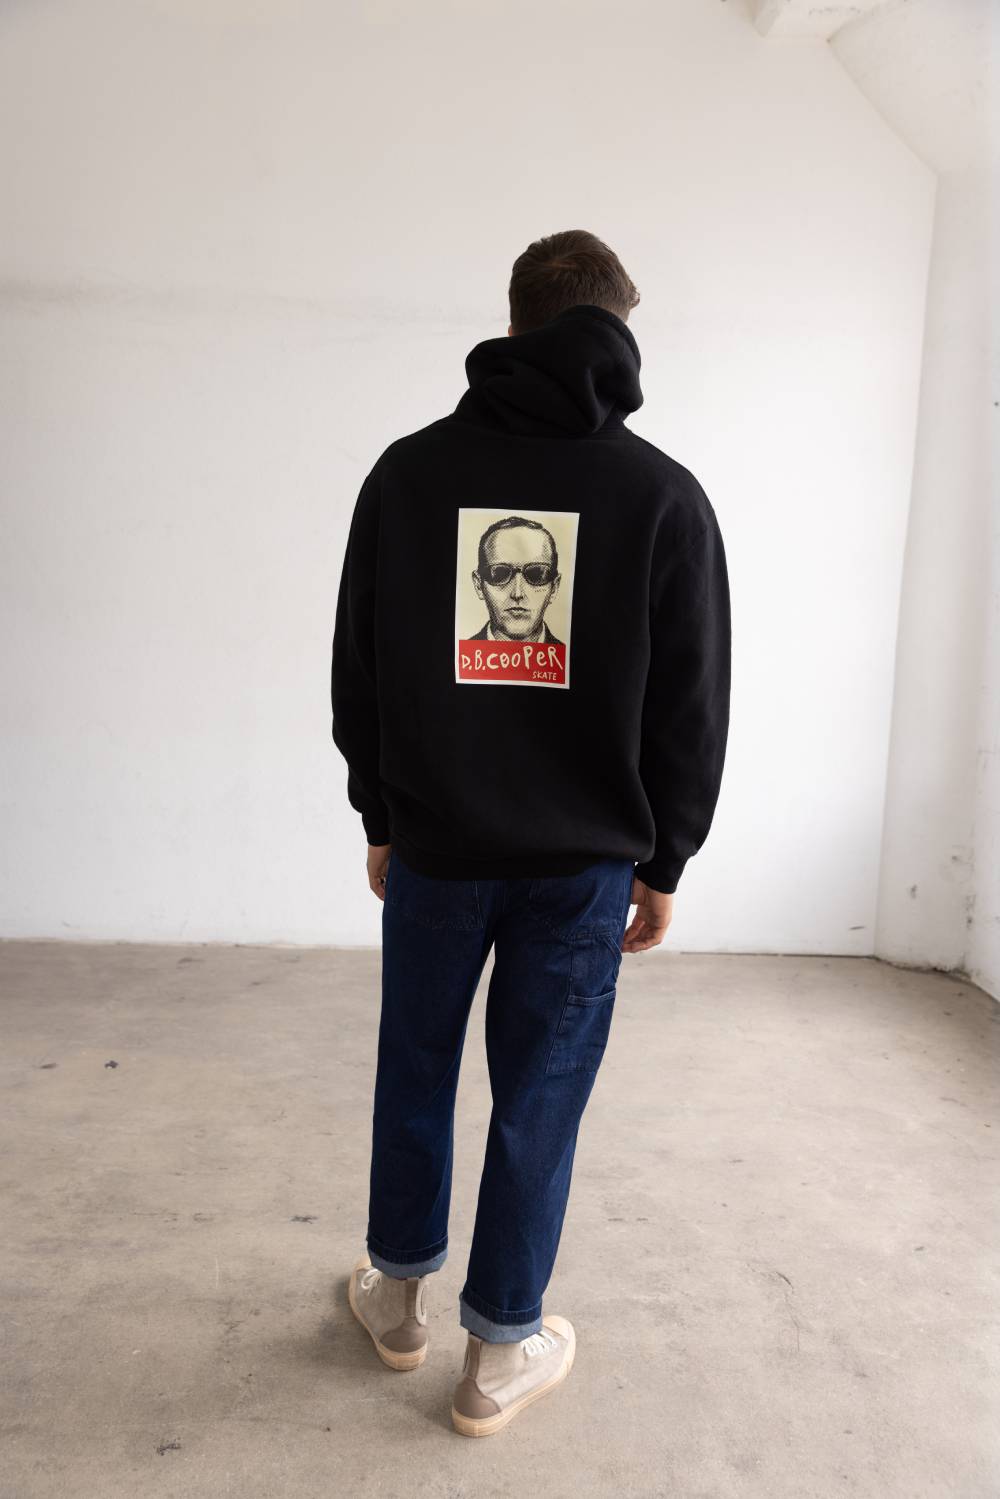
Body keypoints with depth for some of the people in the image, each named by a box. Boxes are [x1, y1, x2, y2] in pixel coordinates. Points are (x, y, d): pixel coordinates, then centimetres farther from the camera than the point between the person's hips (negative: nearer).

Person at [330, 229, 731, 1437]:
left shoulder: (409, 470, -1)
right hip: (586, 861, -1)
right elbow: (693, 711, -4)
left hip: (433, 843, 2)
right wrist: (662, 864, 7)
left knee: (415, 1069, 20)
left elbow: (357, 669, 4)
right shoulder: (666, 495, -6)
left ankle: (397, 1296, 39)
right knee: (538, 1099, 10)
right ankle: (501, 1355, 27)